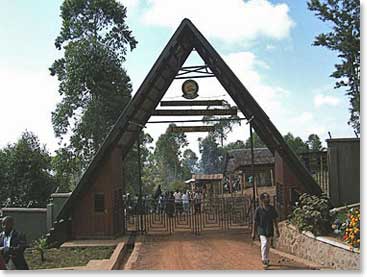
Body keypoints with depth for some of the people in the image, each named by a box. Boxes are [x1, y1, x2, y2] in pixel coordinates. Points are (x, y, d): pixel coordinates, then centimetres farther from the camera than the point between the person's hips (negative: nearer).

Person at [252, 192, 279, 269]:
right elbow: (255, 221, -5)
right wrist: (253, 232, -4)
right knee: (264, 244, -19)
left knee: (268, 246, 15)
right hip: (262, 231, -4)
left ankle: (266, 260, 32)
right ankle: (264, 260, -12)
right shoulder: (258, 209, -11)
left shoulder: (272, 208, 1)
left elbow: (275, 220, 10)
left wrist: (277, 230, 10)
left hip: (270, 231, 4)